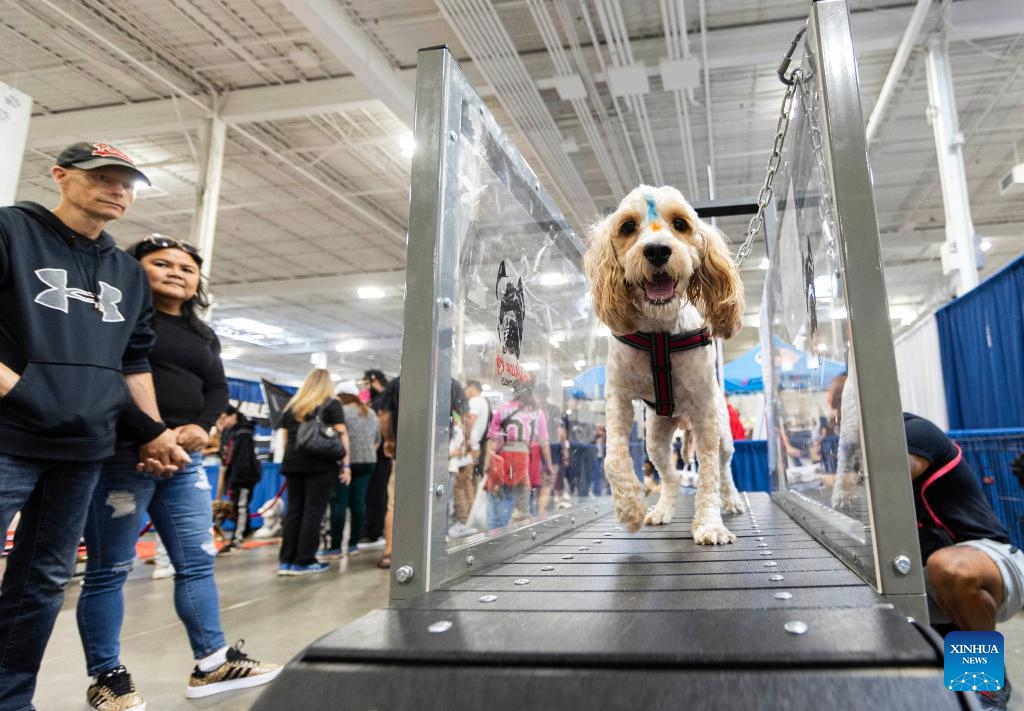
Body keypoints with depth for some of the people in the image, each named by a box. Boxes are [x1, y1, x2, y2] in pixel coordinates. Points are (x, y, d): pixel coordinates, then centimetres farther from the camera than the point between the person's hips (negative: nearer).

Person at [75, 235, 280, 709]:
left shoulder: (203, 336, 19)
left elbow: (218, 389, 14)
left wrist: (201, 427, -8)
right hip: (124, 452, -6)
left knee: (197, 561, 7)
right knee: (110, 568, 3)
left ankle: (212, 664, 16)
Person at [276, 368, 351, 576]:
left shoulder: (291, 406, 17)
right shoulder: (331, 404, 4)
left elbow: (285, 437, 20)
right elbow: (341, 434, -3)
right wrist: (346, 464, -4)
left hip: (293, 463, 5)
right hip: (320, 464, -4)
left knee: (293, 510, 9)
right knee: (313, 511, -1)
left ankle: (286, 561, 10)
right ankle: (304, 561, 2)